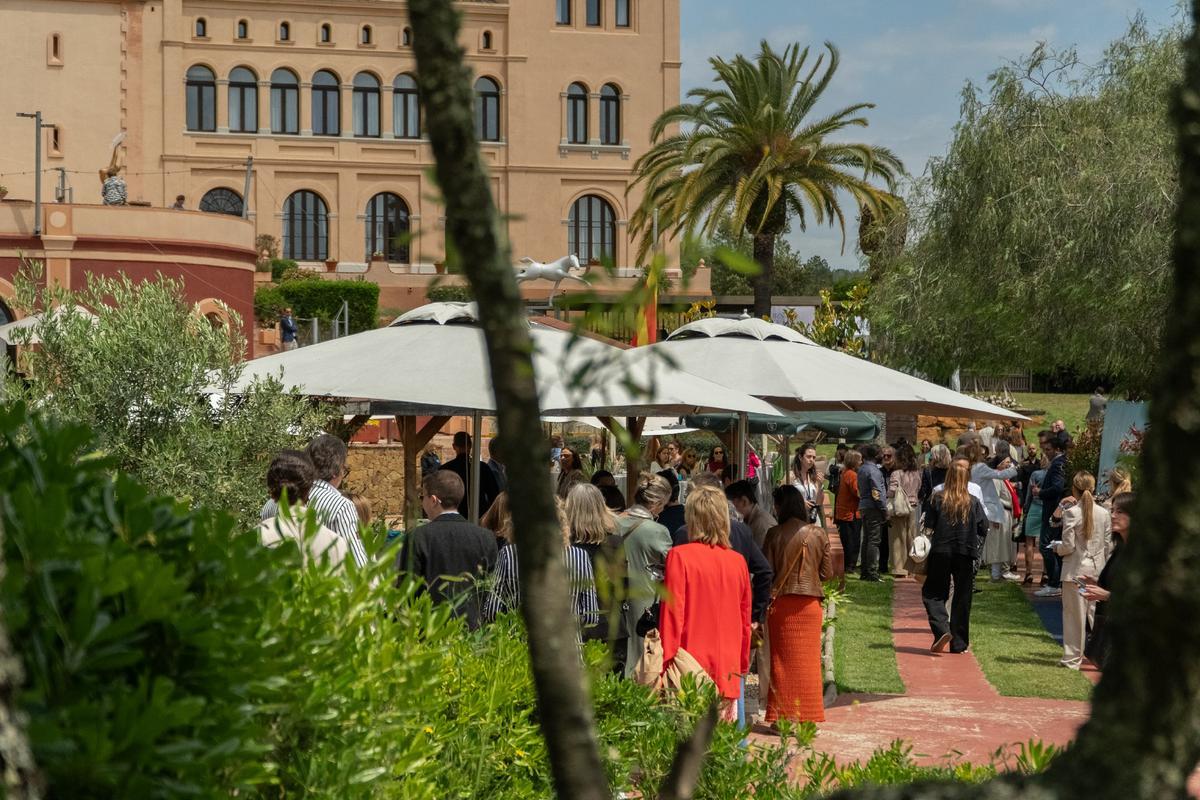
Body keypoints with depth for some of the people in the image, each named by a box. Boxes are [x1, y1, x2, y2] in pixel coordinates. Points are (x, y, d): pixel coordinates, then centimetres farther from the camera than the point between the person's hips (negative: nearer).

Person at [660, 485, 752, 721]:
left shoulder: (679, 556, -6)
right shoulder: (738, 561, 6)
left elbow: (673, 614, -6)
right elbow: (745, 620, 14)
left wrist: (665, 665, -1)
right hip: (728, 672, 4)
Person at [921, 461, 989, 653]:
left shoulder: (938, 499, -6)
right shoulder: (973, 502, -3)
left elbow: (928, 524, -5)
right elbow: (984, 529, -2)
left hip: (940, 552, -1)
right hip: (965, 554, 1)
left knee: (932, 594, 9)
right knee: (962, 598, 9)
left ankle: (942, 630, -13)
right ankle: (958, 643, 10)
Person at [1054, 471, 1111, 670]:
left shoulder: (1071, 513, -13)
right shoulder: (1104, 513, 0)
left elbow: (1068, 546, -14)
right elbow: (1109, 545, 5)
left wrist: (1057, 547, 6)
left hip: (1076, 571, -4)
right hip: (1098, 570, 4)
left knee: (1074, 614, 4)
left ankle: (1072, 658, 9)